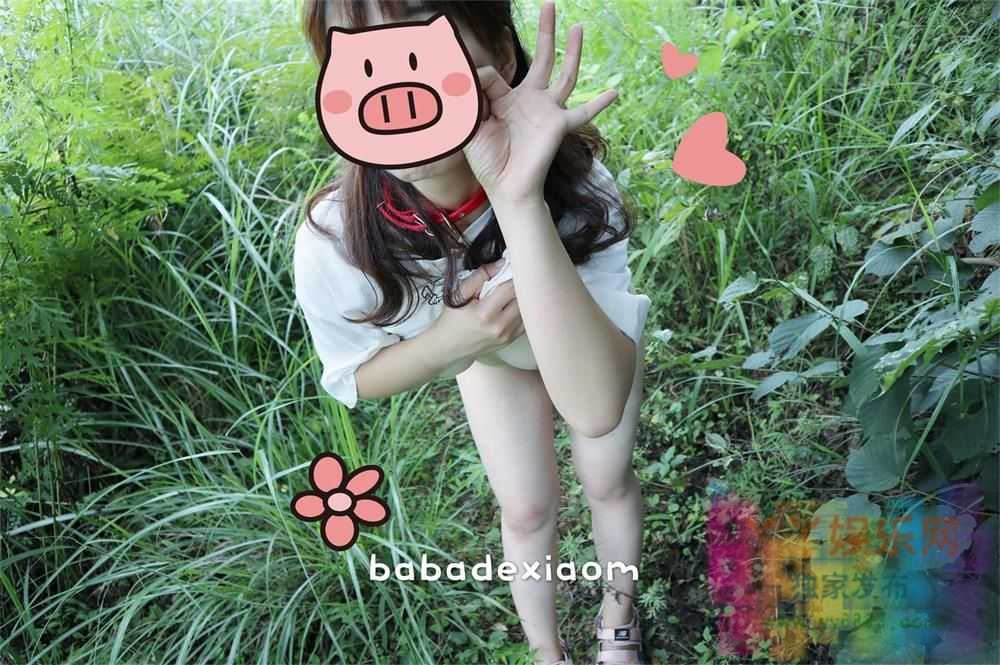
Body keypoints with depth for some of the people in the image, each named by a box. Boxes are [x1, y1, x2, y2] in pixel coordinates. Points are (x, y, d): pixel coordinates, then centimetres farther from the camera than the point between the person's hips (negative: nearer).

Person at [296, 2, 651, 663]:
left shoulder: (574, 186, -44)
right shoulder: (334, 240, -38)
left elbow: (597, 406, -55)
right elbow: (355, 377, -17)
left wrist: (521, 203, -64)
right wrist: (448, 343, -39)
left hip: (596, 334, 0)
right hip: (489, 352, 1)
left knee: (609, 481, 16)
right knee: (527, 509, 14)